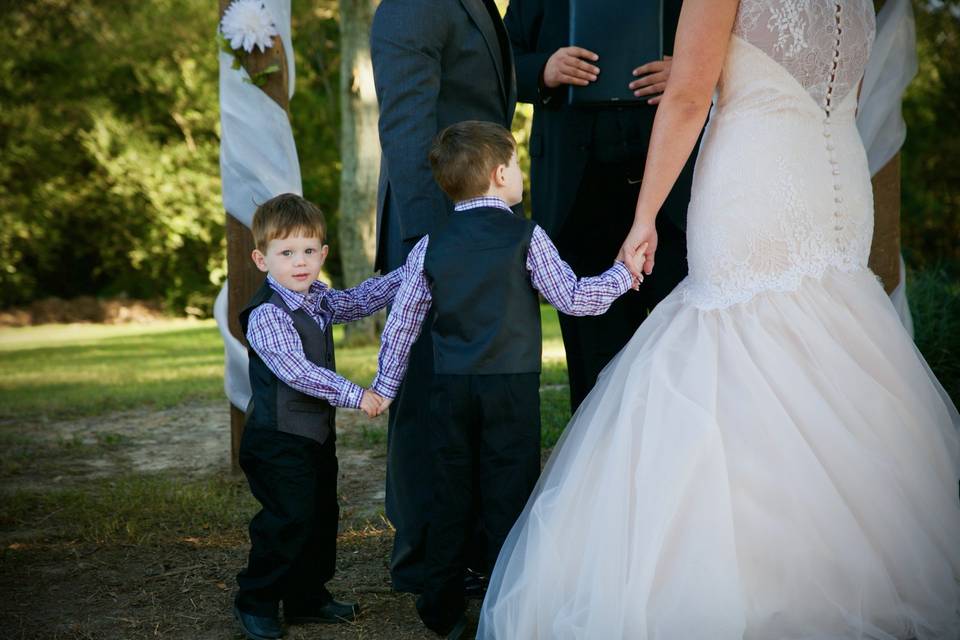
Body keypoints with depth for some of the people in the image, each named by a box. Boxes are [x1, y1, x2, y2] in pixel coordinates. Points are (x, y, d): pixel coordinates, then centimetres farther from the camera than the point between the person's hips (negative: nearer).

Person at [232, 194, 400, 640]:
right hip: (279, 440, -9)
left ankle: (307, 598, 27)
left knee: (322, 517, 15)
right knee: (289, 521, -8)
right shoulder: (266, 316, -20)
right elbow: (296, 371, -27)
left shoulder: (319, 300, 8)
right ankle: (255, 603, 8)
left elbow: (360, 300, 21)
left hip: (317, 433, 9)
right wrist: (355, 394, -27)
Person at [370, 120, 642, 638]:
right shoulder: (526, 237, -4)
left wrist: (384, 388, 18)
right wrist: (621, 274, 9)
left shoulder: (430, 248, 5)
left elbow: (400, 325, 8)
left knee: (451, 497, 10)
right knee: (509, 497, 2)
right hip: (512, 389, -3)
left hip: (450, 391, 3)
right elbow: (572, 299, -6)